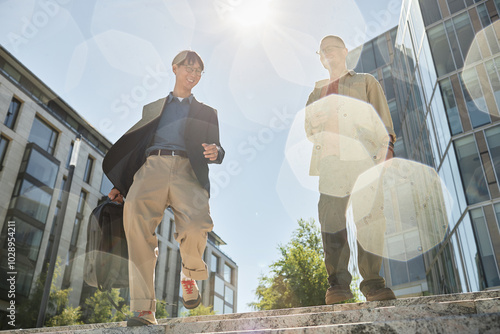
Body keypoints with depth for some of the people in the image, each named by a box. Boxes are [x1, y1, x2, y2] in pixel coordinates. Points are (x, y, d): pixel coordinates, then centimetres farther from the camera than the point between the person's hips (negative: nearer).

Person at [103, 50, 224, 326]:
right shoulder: (152, 109, 31)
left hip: (188, 172, -1)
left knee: (197, 225, -30)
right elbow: (136, 146, 26)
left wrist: (215, 152, -7)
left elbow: (217, 150, 19)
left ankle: (189, 275, 4)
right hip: (152, 167, 1)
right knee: (135, 216, -29)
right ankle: (144, 309, -23)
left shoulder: (206, 113, 29)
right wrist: (119, 184, 16)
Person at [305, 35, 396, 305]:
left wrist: (385, 149, -6)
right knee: (331, 219, -8)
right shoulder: (317, 93, 30)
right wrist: (316, 122, -3)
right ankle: (338, 284, -5)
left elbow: (382, 119, 10)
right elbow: (309, 129, 21)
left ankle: (373, 283, -7)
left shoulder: (366, 82, 22)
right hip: (330, 161, 2)